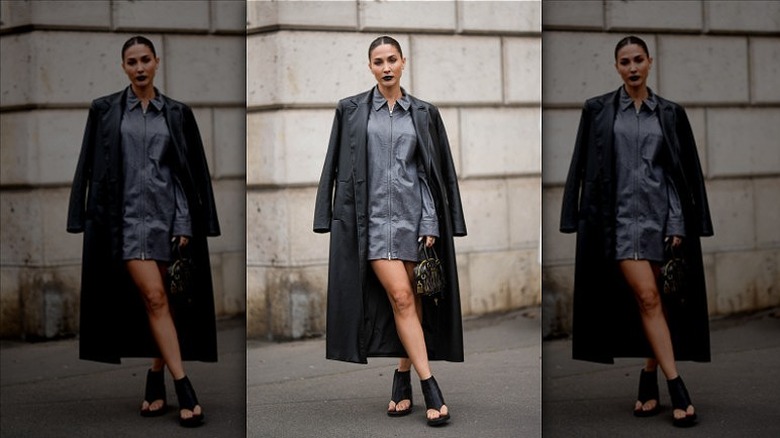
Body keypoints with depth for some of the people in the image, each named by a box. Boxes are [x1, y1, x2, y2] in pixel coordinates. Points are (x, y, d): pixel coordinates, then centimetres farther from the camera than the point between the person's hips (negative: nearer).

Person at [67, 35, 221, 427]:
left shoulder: (177, 114, 8)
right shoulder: (104, 110, 6)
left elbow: (192, 171, 6)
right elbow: (91, 168, 5)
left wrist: (186, 225, -2)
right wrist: (86, 221, -1)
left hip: (167, 214, 2)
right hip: (128, 215, -2)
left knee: (161, 302, 4)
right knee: (154, 298, -12)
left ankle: (156, 383, 17)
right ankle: (184, 389, -13)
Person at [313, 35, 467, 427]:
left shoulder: (423, 113, 8)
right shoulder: (351, 110, 6)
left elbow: (436, 170, 7)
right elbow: (338, 167, 6)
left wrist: (431, 224, -1)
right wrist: (333, 220, 0)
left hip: (413, 214, 2)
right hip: (374, 216, -2)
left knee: (412, 301, 3)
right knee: (400, 297, -13)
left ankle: (403, 380, 18)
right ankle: (430, 389, -12)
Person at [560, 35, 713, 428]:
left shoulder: (671, 113, 8)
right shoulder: (597, 110, 5)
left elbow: (686, 171, 6)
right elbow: (584, 167, 4)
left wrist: (680, 225, -2)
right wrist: (579, 221, -2)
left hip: (661, 214, 2)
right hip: (621, 215, -2)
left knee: (657, 302, 4)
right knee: (647, 298, -12)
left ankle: (649, 382, 16)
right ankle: (677, 388, -12)